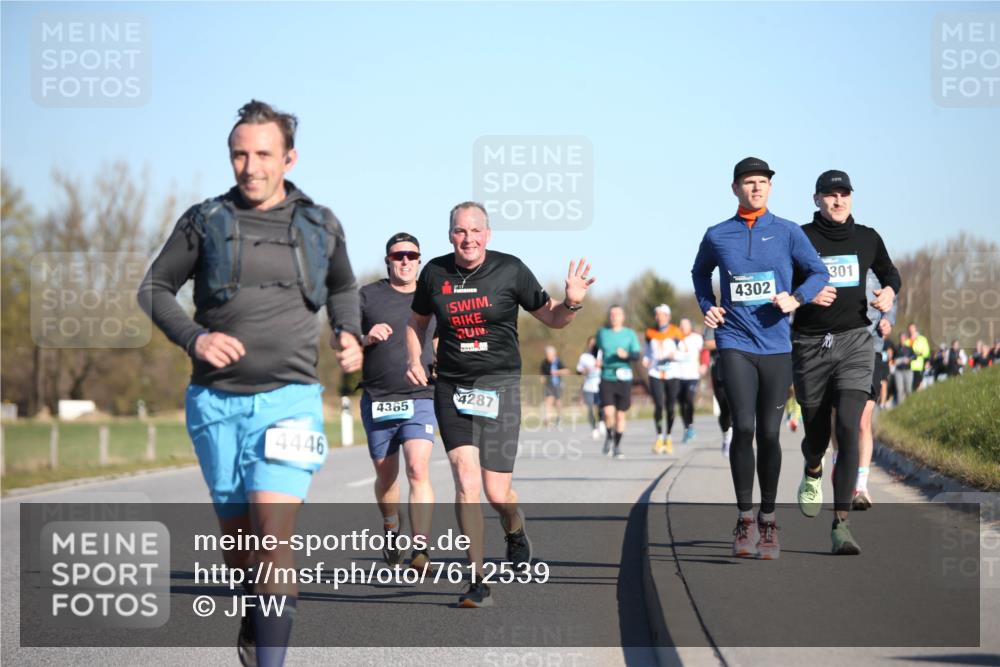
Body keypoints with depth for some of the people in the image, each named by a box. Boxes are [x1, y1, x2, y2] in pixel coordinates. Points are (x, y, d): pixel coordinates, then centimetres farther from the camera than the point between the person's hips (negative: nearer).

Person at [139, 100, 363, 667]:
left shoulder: (321, 226, 6)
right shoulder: (205, 221, 2)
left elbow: (344, 289, 24)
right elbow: (155, 289, 8)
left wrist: (349, 333, 3)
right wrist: (194, 338, -9)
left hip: (289, 398, -1)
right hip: (216, 400, 1)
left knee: (275, 531, -17)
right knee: (236, 534, 11)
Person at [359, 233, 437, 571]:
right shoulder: (368, 296, 4)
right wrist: (367, 338, -14)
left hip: (420, 398, 0)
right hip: (377, 401, 1)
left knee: (418, 469, -18)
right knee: (386, 475, 13)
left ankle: (421, 548, -21)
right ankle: (390, 527, 42)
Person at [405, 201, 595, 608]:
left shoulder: (510, 270, -2)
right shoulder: (435, 273, 3)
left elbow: (552, 318, 6)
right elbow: (417, 321, 20)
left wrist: (572, 302, -14)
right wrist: (414, 360, 4)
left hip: (499, 387, -1)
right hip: (451, 388, 1)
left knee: (497, 492, -2)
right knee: (466, 480, -13)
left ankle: (515, 533, 36)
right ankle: (477, 584, -6)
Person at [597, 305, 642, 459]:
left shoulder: (630, 334, 5)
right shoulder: (602, 333, 9)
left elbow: (637, 355, -2)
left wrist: (626, 355, -22)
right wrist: (597, 359, 4)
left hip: (624, 378, 0)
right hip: (606, 378, 0)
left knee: (620, 414, 3)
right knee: (608, 412, -15)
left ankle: (617, 446, 17)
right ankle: (609, 436, 13)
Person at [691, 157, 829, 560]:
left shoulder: (787, 232, 4)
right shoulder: (717, 236, 7)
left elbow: (818, 272, 7)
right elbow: (700, 272, 25)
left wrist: (796, 299, -11)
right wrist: (707, 307, 9)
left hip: (776, 345, 0)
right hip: (735, 343, 0)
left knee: (769, 434, 3)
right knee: (743, 427, -14)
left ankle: (768, 520, 18)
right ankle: (745, 518, 0)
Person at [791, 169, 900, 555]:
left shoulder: (867, 239, 9)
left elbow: (889, 274, 26)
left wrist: (890, 292, 4)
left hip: (855, 341, 1)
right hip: (810, 345, -1)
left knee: (848, 428, -16)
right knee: (817, 433, 7)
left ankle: (841, 525, -17)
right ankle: (812, 473, 47)